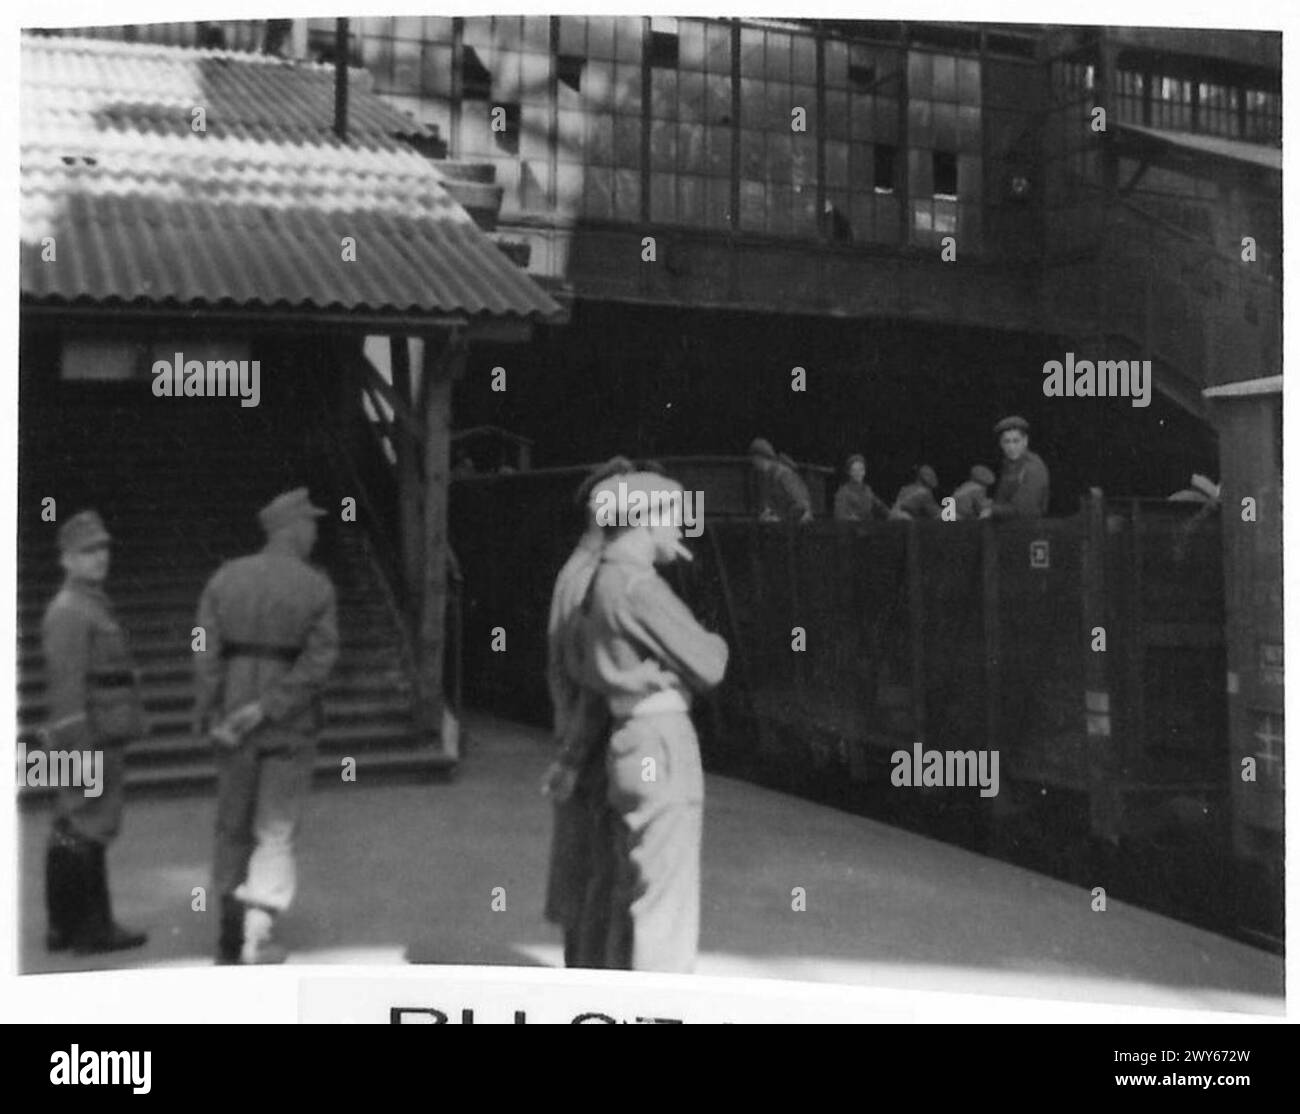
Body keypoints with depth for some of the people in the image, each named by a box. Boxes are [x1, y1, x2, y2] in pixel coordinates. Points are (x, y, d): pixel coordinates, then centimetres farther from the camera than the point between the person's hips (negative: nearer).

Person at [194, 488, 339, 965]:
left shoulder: (226, 578, -2)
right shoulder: (317, 587, -8)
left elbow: (207, 652, -9)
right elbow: (319, 661, -17)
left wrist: (212, 719, -10)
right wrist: (267, 709, -16)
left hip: (232, 717, 2)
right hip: (292, 726, -2)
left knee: (234, 829, 17)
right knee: (276, 833, 12)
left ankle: (230, 938, 23)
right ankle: (258, 930, -1)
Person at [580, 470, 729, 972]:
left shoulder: (605, 581, 15)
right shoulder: (637, 584, -15)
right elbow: (705, 666, -11)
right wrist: (714, 644, 8)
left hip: (634, 742, 10)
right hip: (661, 746, -10)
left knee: (633, 903, 17)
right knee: (666, 910, -5)